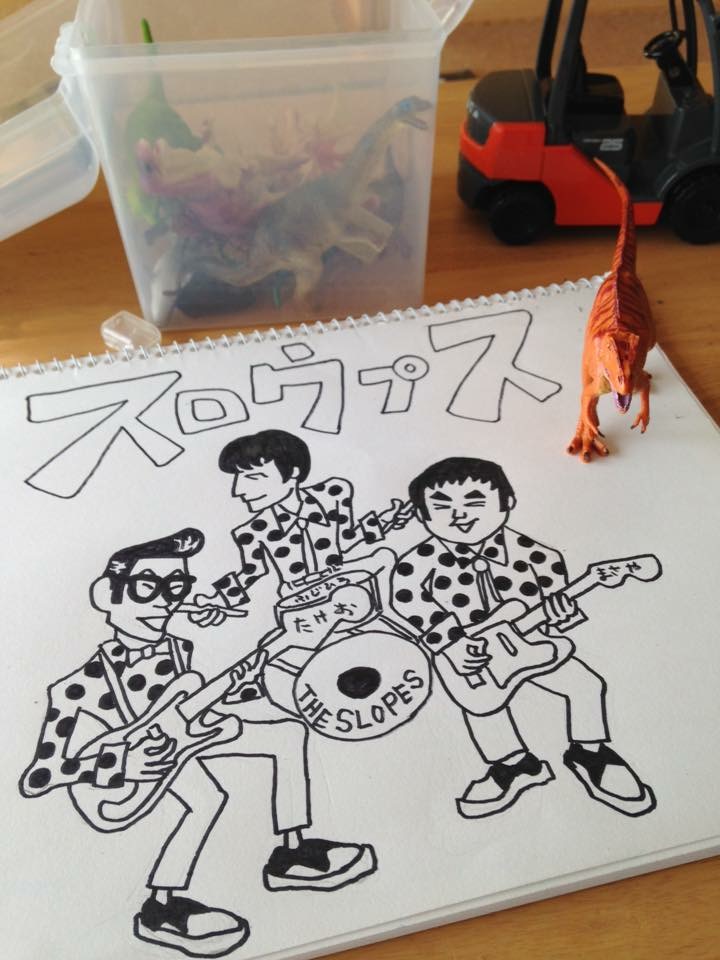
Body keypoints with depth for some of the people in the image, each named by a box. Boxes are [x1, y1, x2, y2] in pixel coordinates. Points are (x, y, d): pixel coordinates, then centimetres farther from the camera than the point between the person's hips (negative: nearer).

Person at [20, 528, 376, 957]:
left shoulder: (178, 649, -5)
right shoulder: (82, 684, -26)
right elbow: (37, 778, -25)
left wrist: (225, 689, -5)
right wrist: (123, 763, -38)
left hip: (181, 734, 8)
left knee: (291, 732, 0)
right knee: (208, 796, -38)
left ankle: (291, 855, 11)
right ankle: (162, 909, -13)